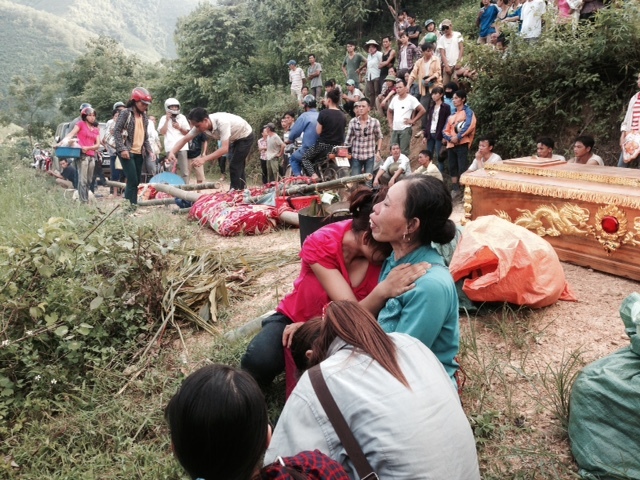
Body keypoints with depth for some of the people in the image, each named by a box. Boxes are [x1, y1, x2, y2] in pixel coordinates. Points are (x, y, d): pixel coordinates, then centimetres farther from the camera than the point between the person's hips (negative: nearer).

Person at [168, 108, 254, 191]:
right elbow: (184, 139, -17)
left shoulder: (222, 122, -42)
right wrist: (172, 152, -34)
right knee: (237, 166, 15)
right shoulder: (200, 125, -19)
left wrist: (204, 159, -52)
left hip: (245, 137, -8)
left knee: (234, 166, -12)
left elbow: (225, 148, -46)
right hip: (234, 139, 8)